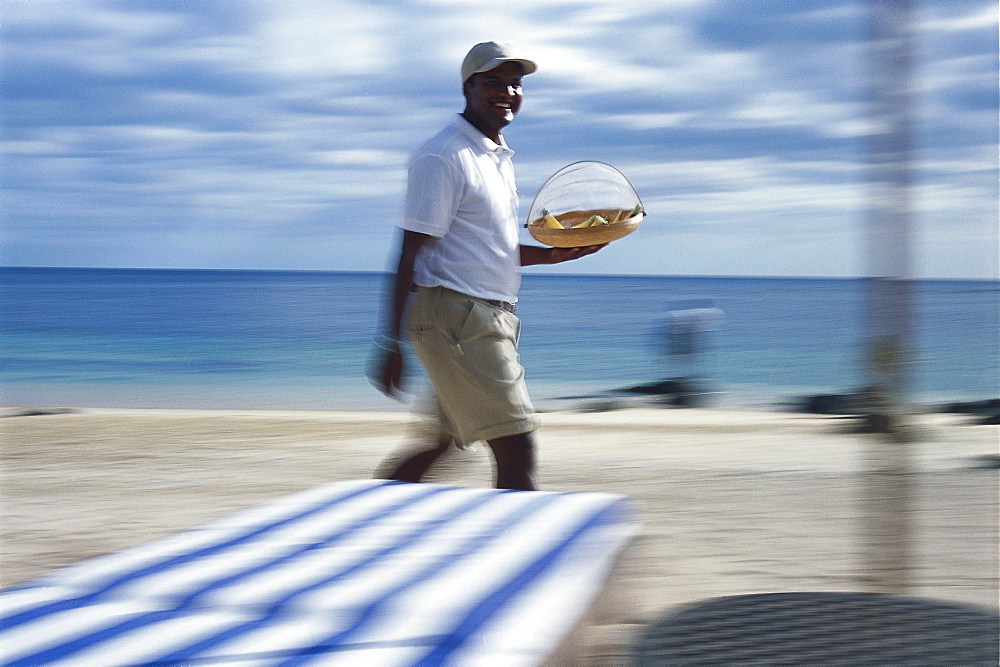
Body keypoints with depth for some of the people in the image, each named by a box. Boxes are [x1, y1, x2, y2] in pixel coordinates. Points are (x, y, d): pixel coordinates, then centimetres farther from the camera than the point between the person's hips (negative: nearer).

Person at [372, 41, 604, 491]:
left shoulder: (498, 157, 19)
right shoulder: (443, 157, -11)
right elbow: (411, 255, -14)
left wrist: (557, 254, 11)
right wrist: (391, 344, -18)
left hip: (492, 317, 10)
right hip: (454, 315, -10)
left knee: (447, 443, 14)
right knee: (516, 447, -11)